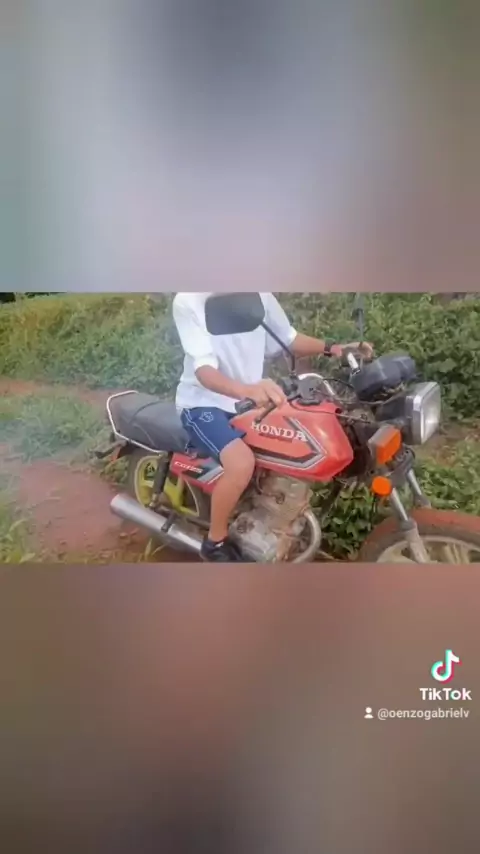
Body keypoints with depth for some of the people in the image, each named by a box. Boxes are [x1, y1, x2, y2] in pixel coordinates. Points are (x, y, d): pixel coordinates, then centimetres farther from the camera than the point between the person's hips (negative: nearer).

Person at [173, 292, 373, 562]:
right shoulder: (188, 301, -20)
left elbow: (288, 337, 10)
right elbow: (204, 370, -30)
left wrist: (331, 348, -6)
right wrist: (247, 390, -50)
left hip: (250, 401, 7)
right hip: (203, 404, -7)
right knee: (242, 463, -32)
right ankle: (216, 542, -6)